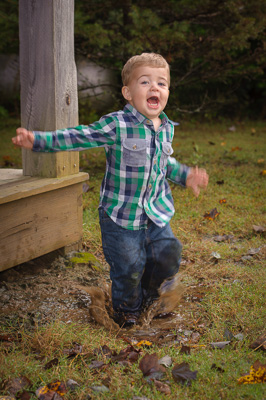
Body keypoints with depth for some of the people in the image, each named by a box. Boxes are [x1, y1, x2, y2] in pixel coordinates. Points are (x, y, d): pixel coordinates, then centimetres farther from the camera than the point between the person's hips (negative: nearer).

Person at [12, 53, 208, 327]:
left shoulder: (166, 128, 3)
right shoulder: (116, 125, -17)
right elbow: (79, 137, -16)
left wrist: (184, 175, 13)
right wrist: (38, 140, -24)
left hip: (156, 213, 6)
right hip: (120, 216, -5)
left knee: (169, 256, 10)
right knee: (128, 267, 3)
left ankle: (147, 294, 41)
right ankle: (127, 309, 33)